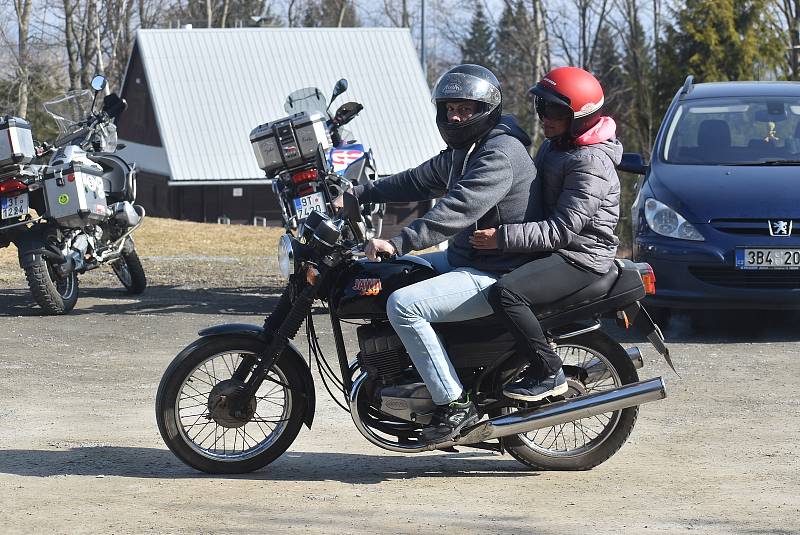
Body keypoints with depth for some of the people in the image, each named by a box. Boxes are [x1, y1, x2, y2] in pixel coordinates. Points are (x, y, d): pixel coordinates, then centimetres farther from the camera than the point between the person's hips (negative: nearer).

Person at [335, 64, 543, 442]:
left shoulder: (501, 155, -20)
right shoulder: (463, 151, 14)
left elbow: (455, 211, -32)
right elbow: (417, 181, 23)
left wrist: (398, 243, -39)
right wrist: (357, 194, 13)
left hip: (497, 277, -11)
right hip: (465, 259, 11)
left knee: (403, 305, -25)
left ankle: (455, 405, -20)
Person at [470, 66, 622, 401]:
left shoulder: (591, 163, -20)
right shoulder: (554, 145, 12)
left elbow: (563, 229, -27)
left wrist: (501, 238, -30)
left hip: (580, 258, -11)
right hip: (552, 250, 11)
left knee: (505, 293, -30)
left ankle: (548, 373, -18)